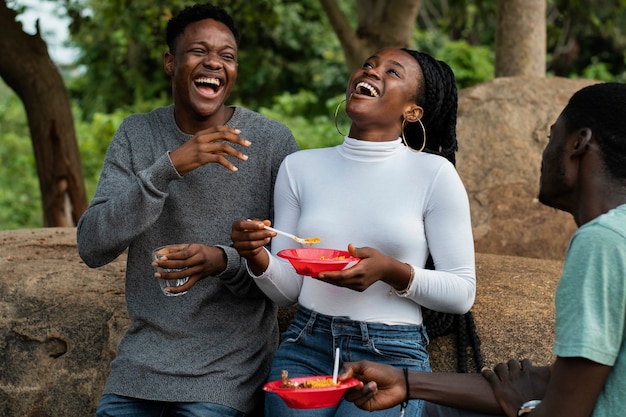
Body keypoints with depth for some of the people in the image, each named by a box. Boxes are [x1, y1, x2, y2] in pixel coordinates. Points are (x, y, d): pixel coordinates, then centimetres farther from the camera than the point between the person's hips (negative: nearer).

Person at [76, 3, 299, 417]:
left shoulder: (273, 141, -7)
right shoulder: (136, 135, 1)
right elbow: (92, 247, -10)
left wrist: (225, 262, -26)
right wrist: (169, 167, -22)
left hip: (228, 371, -2)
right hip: (139, 362, 3)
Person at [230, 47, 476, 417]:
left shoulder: (434, 173, -5)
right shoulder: (300, 167, 5)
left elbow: (462, 292, -4)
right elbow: (287, 291, 7)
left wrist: (391, 271, -20)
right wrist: (258, 258, -14)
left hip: (391, 357, -3)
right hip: (306, 348, 3)